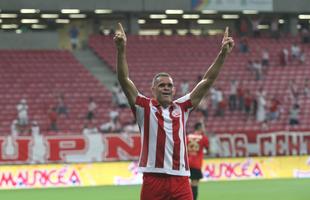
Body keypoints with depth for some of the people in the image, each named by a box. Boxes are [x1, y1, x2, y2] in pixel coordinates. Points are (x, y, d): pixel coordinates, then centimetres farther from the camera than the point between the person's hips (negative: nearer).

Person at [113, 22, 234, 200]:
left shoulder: (182, 107, 13)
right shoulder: (145, 107, 6)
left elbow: (207, 81, 10)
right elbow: (124, 79, -5)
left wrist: (222, 54, 1)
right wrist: (121, 50, -18)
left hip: (180, 180, 2)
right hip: (153, 180, -2)